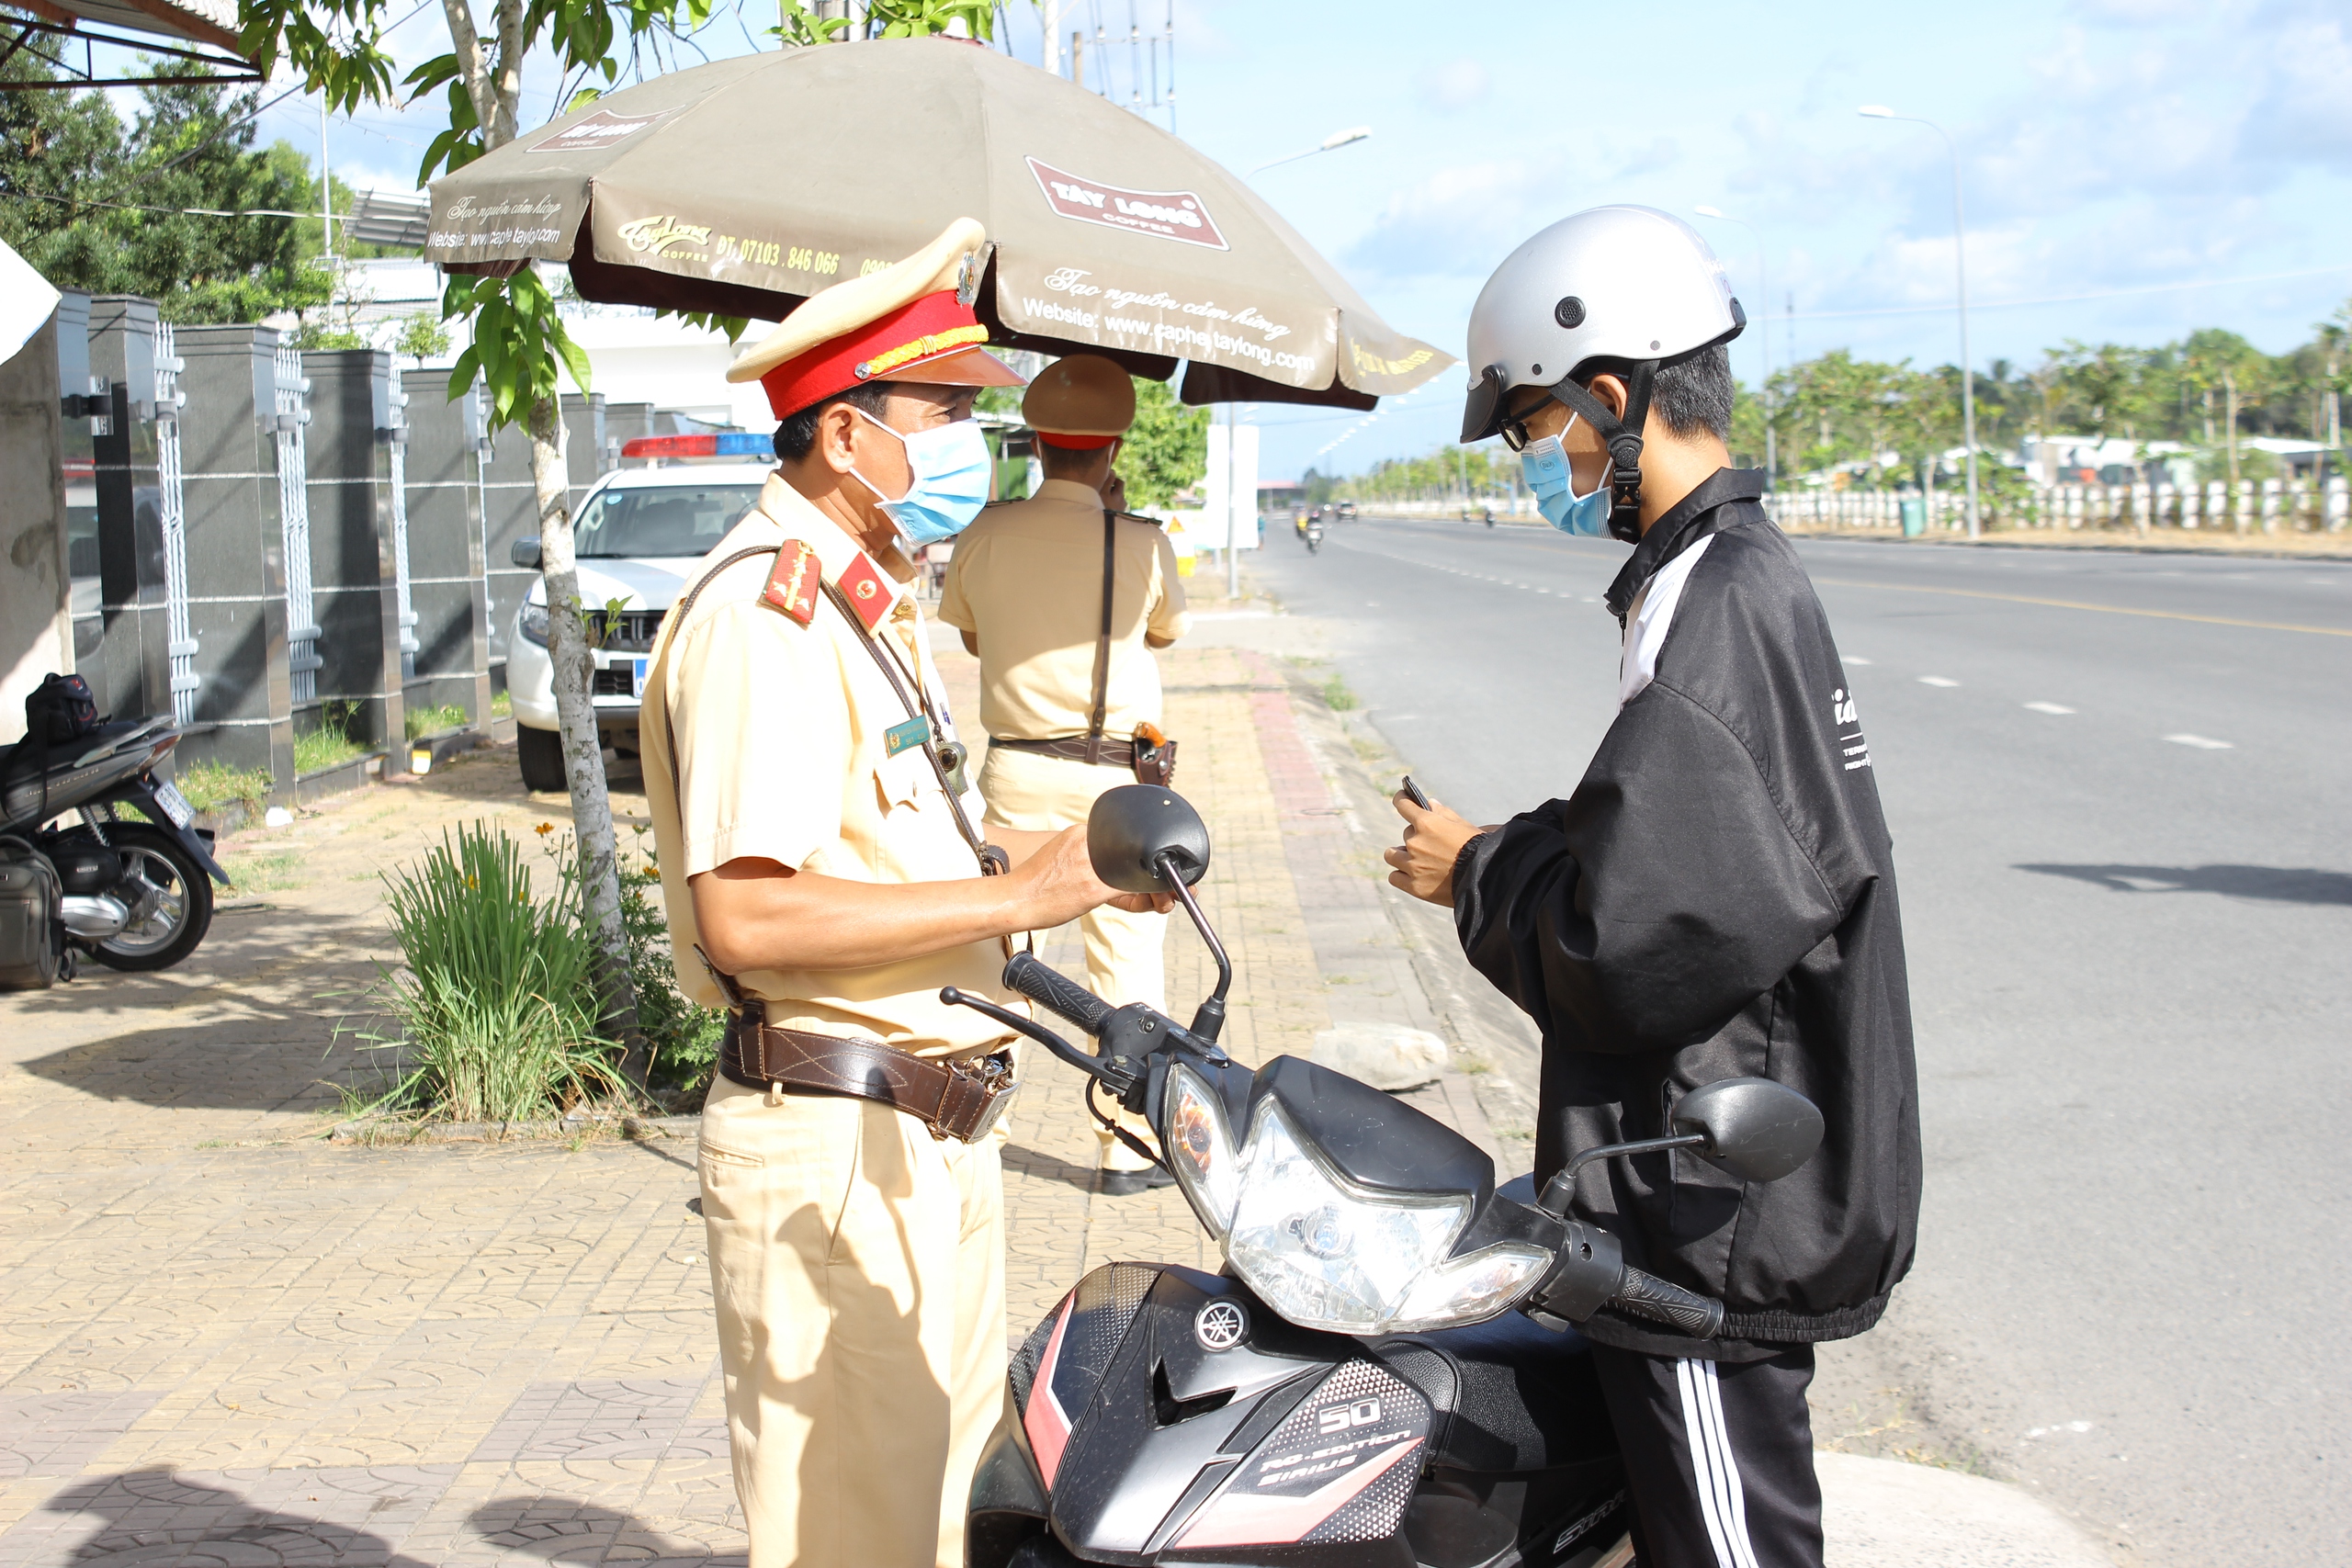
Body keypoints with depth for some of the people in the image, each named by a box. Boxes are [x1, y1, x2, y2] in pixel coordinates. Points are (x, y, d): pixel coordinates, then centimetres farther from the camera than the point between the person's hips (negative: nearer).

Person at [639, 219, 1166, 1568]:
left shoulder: (874, 602, 17)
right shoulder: (765, 608, -18)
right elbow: (745, 911, -28)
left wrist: (1061, 852, 7)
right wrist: (1014, 897, -23)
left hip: (933, 1137, 10)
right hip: (833, 1151, -10)